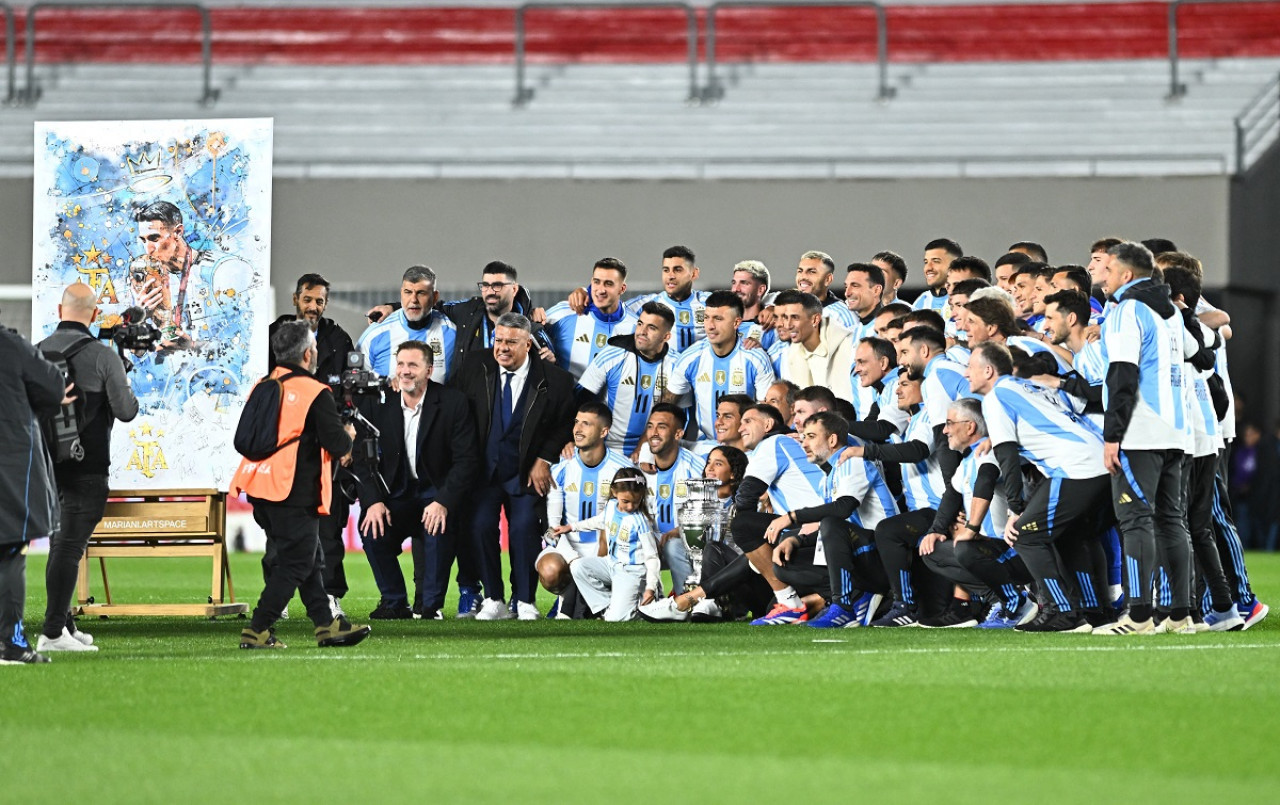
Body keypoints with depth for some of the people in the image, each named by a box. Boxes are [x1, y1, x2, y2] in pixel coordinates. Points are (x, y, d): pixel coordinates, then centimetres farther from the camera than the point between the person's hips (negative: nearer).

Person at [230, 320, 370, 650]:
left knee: (309, 559, 16)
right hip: (295, 493, -8)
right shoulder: (315, 394, -12)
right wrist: (348, 435, 10)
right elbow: (337, 443, -14)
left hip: (261, 488, 8)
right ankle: (257, 630, -5)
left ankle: (327, 625, 17)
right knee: (295, 563, -1)